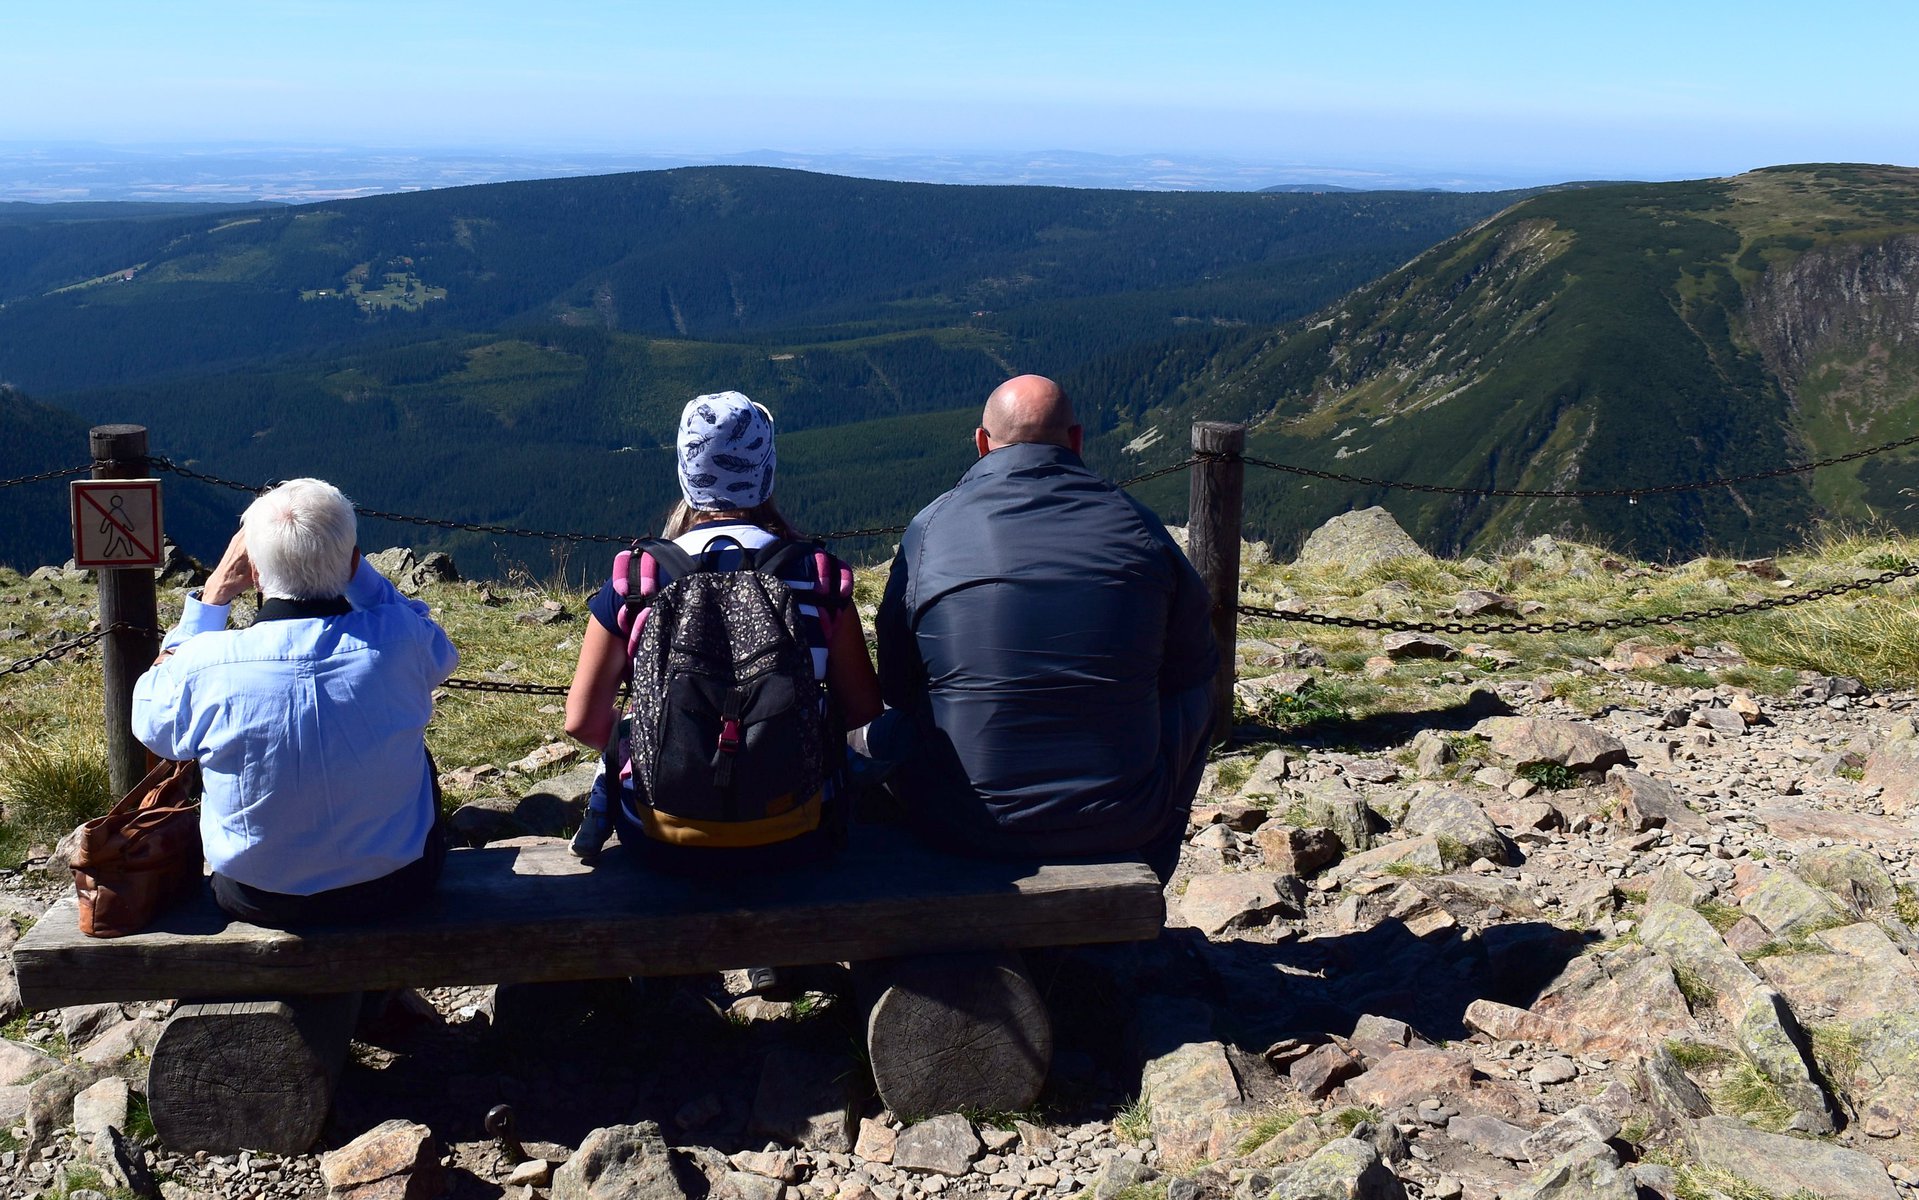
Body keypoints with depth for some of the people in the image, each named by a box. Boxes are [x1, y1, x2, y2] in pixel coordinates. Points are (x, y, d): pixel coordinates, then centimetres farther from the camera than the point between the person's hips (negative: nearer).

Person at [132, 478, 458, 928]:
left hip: (258, 902, 0)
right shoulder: (401, 642, -23)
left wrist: (213, 594, 1)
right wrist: (352, 568, 1)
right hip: (394, 888, 0)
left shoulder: (205, 664, -24)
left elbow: (149, 721, 3)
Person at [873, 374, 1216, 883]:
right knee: (1193, 700, 31)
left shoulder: (930, 529, -6)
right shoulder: (1138, 527, -4)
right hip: (1126, 821, 1)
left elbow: (895, 687, 3)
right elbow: (1194, 667, 7)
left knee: (884, 727, 30)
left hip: (963, 823, 0)